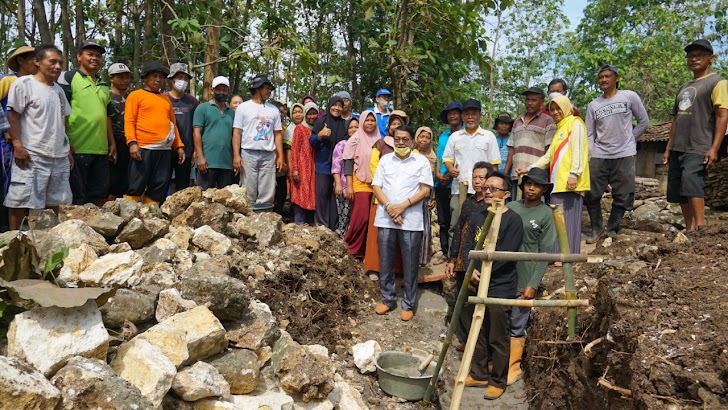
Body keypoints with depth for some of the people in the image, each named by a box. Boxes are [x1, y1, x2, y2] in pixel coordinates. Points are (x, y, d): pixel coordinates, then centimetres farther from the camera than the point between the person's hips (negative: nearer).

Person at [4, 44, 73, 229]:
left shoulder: (59, 90, 16)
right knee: (21, 201, -3)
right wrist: (18, 146, -16)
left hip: (59, 157, 7)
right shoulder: (24, 83, -4)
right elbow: (12, 115, -7)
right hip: (32, 156, -6)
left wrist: (68, 151, 17)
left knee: (54, 203, 10)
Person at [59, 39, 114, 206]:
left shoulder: (103, 86, 20)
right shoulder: (68, 78, 0)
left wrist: (112, 143, 18)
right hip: (77, 148, -7)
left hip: (100, 149, 7)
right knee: (76, 197, -2)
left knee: (98, 194, 10)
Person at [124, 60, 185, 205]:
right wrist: (132, 142, -16)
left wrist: (179, 146, 15)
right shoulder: (136, 95, 5)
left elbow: (173, 124, 23)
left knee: (159, 189, 4)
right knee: (136, 187, -7)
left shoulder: (165, 99, 21)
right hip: (143, 149, -5)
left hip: (165, 150, 5)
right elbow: (129, 121, -3)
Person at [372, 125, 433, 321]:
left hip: (411, 220, -2)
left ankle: (408, 304, 13)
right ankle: (387, 299, 23)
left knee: (410, 265, 3)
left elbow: (425, 190, -2)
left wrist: (403, 205, -13)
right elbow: (376, 186, 6)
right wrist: (388, 206, -10)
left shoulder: (421, 161, 4)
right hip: (386, 218, 3)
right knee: (386, 262, 8)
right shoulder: (385, 159, 12)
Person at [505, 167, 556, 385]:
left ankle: (513, 367, 19)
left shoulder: (546, 214, -4)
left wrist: (533, 284, -11)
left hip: (524, 279, -4)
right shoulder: (511, 207, 8)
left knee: (516, 326, 3)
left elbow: (546, 253, -6)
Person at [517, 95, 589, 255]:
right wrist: (529, 169, 19)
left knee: (568, 219, -10)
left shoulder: (575, 124, 3)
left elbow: (578, 150, -10)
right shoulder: (559, 129, 28)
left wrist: (574, 174, -21)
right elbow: (548, 157, 27)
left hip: (569, 181, -8)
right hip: (558, 182, 8)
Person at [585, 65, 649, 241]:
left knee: (622, 197, 1)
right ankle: (596, 229, 14)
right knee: (591, 195, 0)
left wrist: (629, 139, 6)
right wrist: (588, 157, -2)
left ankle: (612, 231, 15)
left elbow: (644, 121, 9)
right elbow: (589, 134, 8)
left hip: (624, 155, -2)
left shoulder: (630, 96, 2)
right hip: (599, 156, 2)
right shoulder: (593, 105, 10)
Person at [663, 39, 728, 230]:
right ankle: (690, 230, 10)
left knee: (691, 183, -25)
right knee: (679, 192, 5)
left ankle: (701, 227, -26)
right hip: (678, 149, 8)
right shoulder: (684, 88, 22)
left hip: (699, 149, -8)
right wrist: (668, 148, 17)